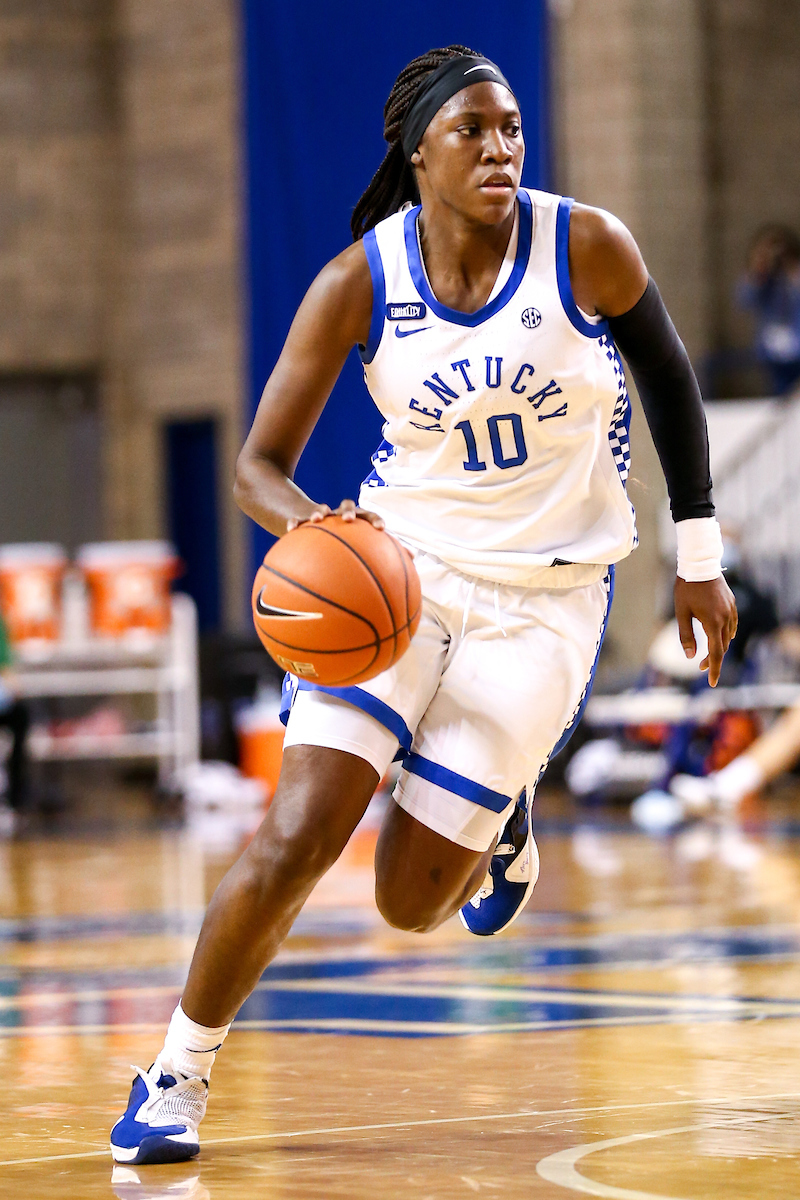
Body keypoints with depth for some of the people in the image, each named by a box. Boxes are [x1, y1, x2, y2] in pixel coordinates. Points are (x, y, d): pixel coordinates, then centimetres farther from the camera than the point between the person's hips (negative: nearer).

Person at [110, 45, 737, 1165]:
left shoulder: (587, 247, -12)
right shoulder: (358, 284, -11)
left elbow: (667, 377, 6)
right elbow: (258, 464, -6)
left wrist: (699, 556, 9)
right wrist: (308, 523, -30)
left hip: (546, 596, 0)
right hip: (400, 565, 1)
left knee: (411, 900, -1)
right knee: (293, 840, -15)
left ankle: (498, 822, 35)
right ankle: (177, 1074, 5)